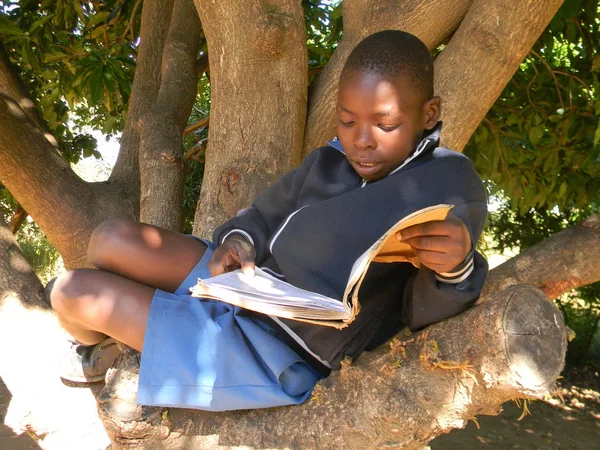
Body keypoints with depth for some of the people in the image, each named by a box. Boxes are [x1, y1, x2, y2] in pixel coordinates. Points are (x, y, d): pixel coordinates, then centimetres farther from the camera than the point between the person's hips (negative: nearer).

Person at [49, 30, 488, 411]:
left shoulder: (451, 190, -15)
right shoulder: (329, 163, 1)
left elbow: (421, 310, -14)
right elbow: (262, 217, 13)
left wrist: (454, 270, -37)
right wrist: (237, 242, -10)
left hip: (277, 357, -6)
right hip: (240, 292, 6)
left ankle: (96, 350, 36)